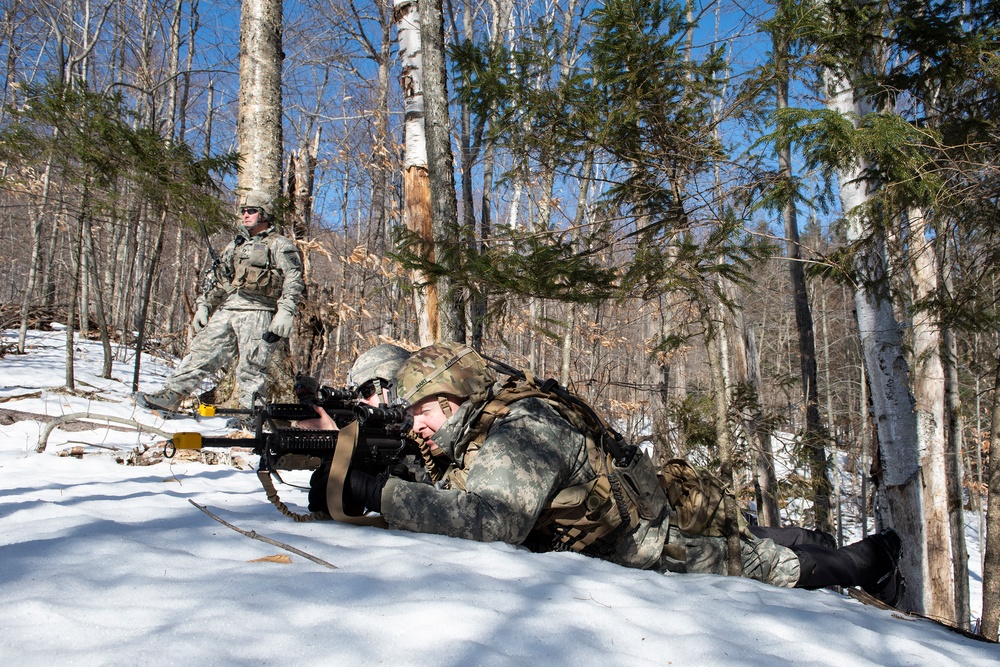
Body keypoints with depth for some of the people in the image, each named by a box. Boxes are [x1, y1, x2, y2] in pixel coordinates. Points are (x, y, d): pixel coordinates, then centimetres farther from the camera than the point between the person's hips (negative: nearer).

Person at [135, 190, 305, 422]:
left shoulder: (280, 245, 2)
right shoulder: (236, 245, 24)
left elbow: (294, 281, -9)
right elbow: (219, 282, 27)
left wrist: (285, 312, -21)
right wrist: (204, 306, 17)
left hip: (257, 313, -6)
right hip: (226, 311, 7)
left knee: (251, 368, -6)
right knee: (201, 352, 2)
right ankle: (171, 396, 3)